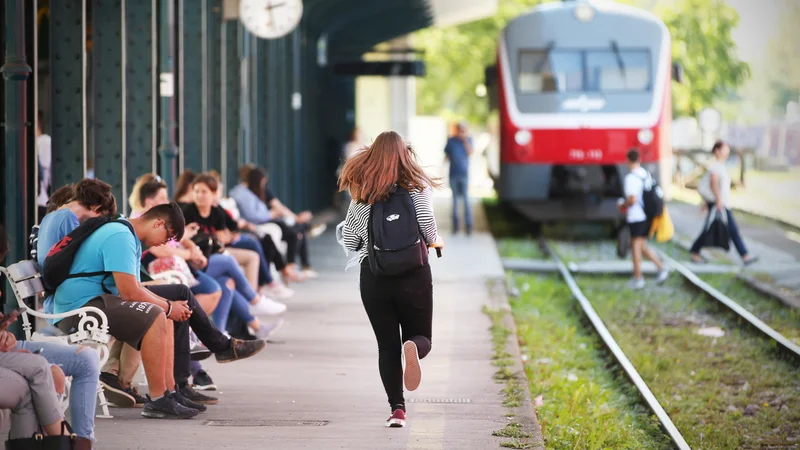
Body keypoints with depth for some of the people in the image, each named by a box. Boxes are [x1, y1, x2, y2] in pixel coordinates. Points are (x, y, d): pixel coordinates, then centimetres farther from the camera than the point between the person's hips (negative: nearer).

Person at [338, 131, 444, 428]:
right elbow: (428, 229, -12)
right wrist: (434, 242, 9)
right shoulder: (415, 186, -2)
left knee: (387, 345, 9)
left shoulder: (361, 193, 5)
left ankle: (397, 408, -3)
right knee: (421, 336, 12)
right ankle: (412, 348, -25)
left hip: (374, 277, 1)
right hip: (414, 275, -1)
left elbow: (349, 241, 5)